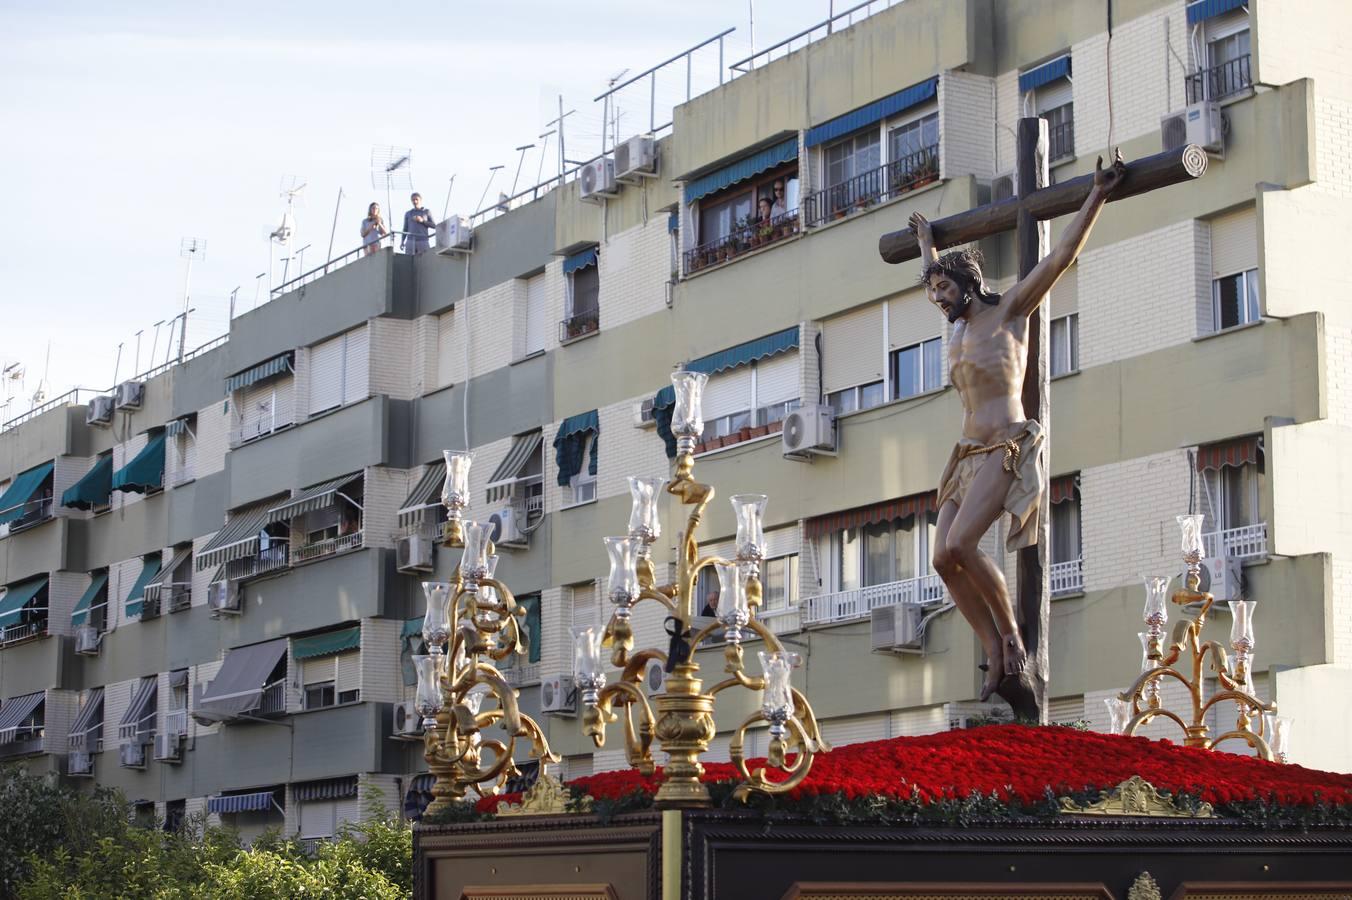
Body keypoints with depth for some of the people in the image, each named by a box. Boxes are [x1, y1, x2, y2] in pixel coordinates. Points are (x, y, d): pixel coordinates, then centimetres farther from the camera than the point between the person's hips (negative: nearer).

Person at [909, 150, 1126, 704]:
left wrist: (1098, 196, -3)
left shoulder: (1008, 310, 2)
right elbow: (940, 282, 44)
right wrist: (926, 242, 58)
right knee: (944, 558, -7)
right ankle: (997, 656, -5)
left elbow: (1062, 256, -2)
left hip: (1006, 447, -8)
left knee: (960, 544, -24)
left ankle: (1012, 635, -10)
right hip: (968, 453, 8)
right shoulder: (960, 325, 22)